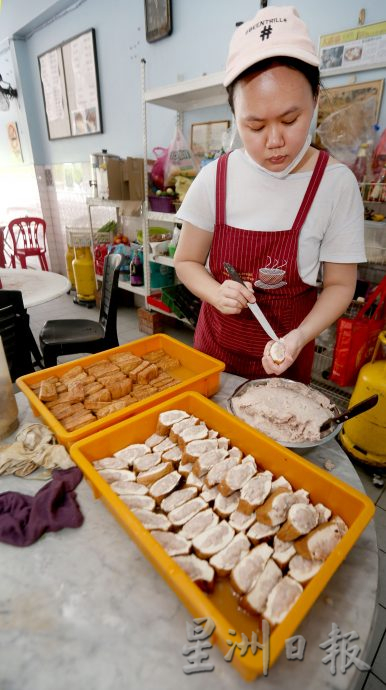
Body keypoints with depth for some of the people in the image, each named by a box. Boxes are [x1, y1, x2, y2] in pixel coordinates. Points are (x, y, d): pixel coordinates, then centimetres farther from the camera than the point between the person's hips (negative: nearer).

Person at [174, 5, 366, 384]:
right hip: (217, 341, 2)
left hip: (286, 350, -1)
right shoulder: (215, 178, -12)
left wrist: (300, 336, -26)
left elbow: (339, 284, -9)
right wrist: (217, 294, -23)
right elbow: (186, 261, -3)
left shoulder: (335, 183, -15)